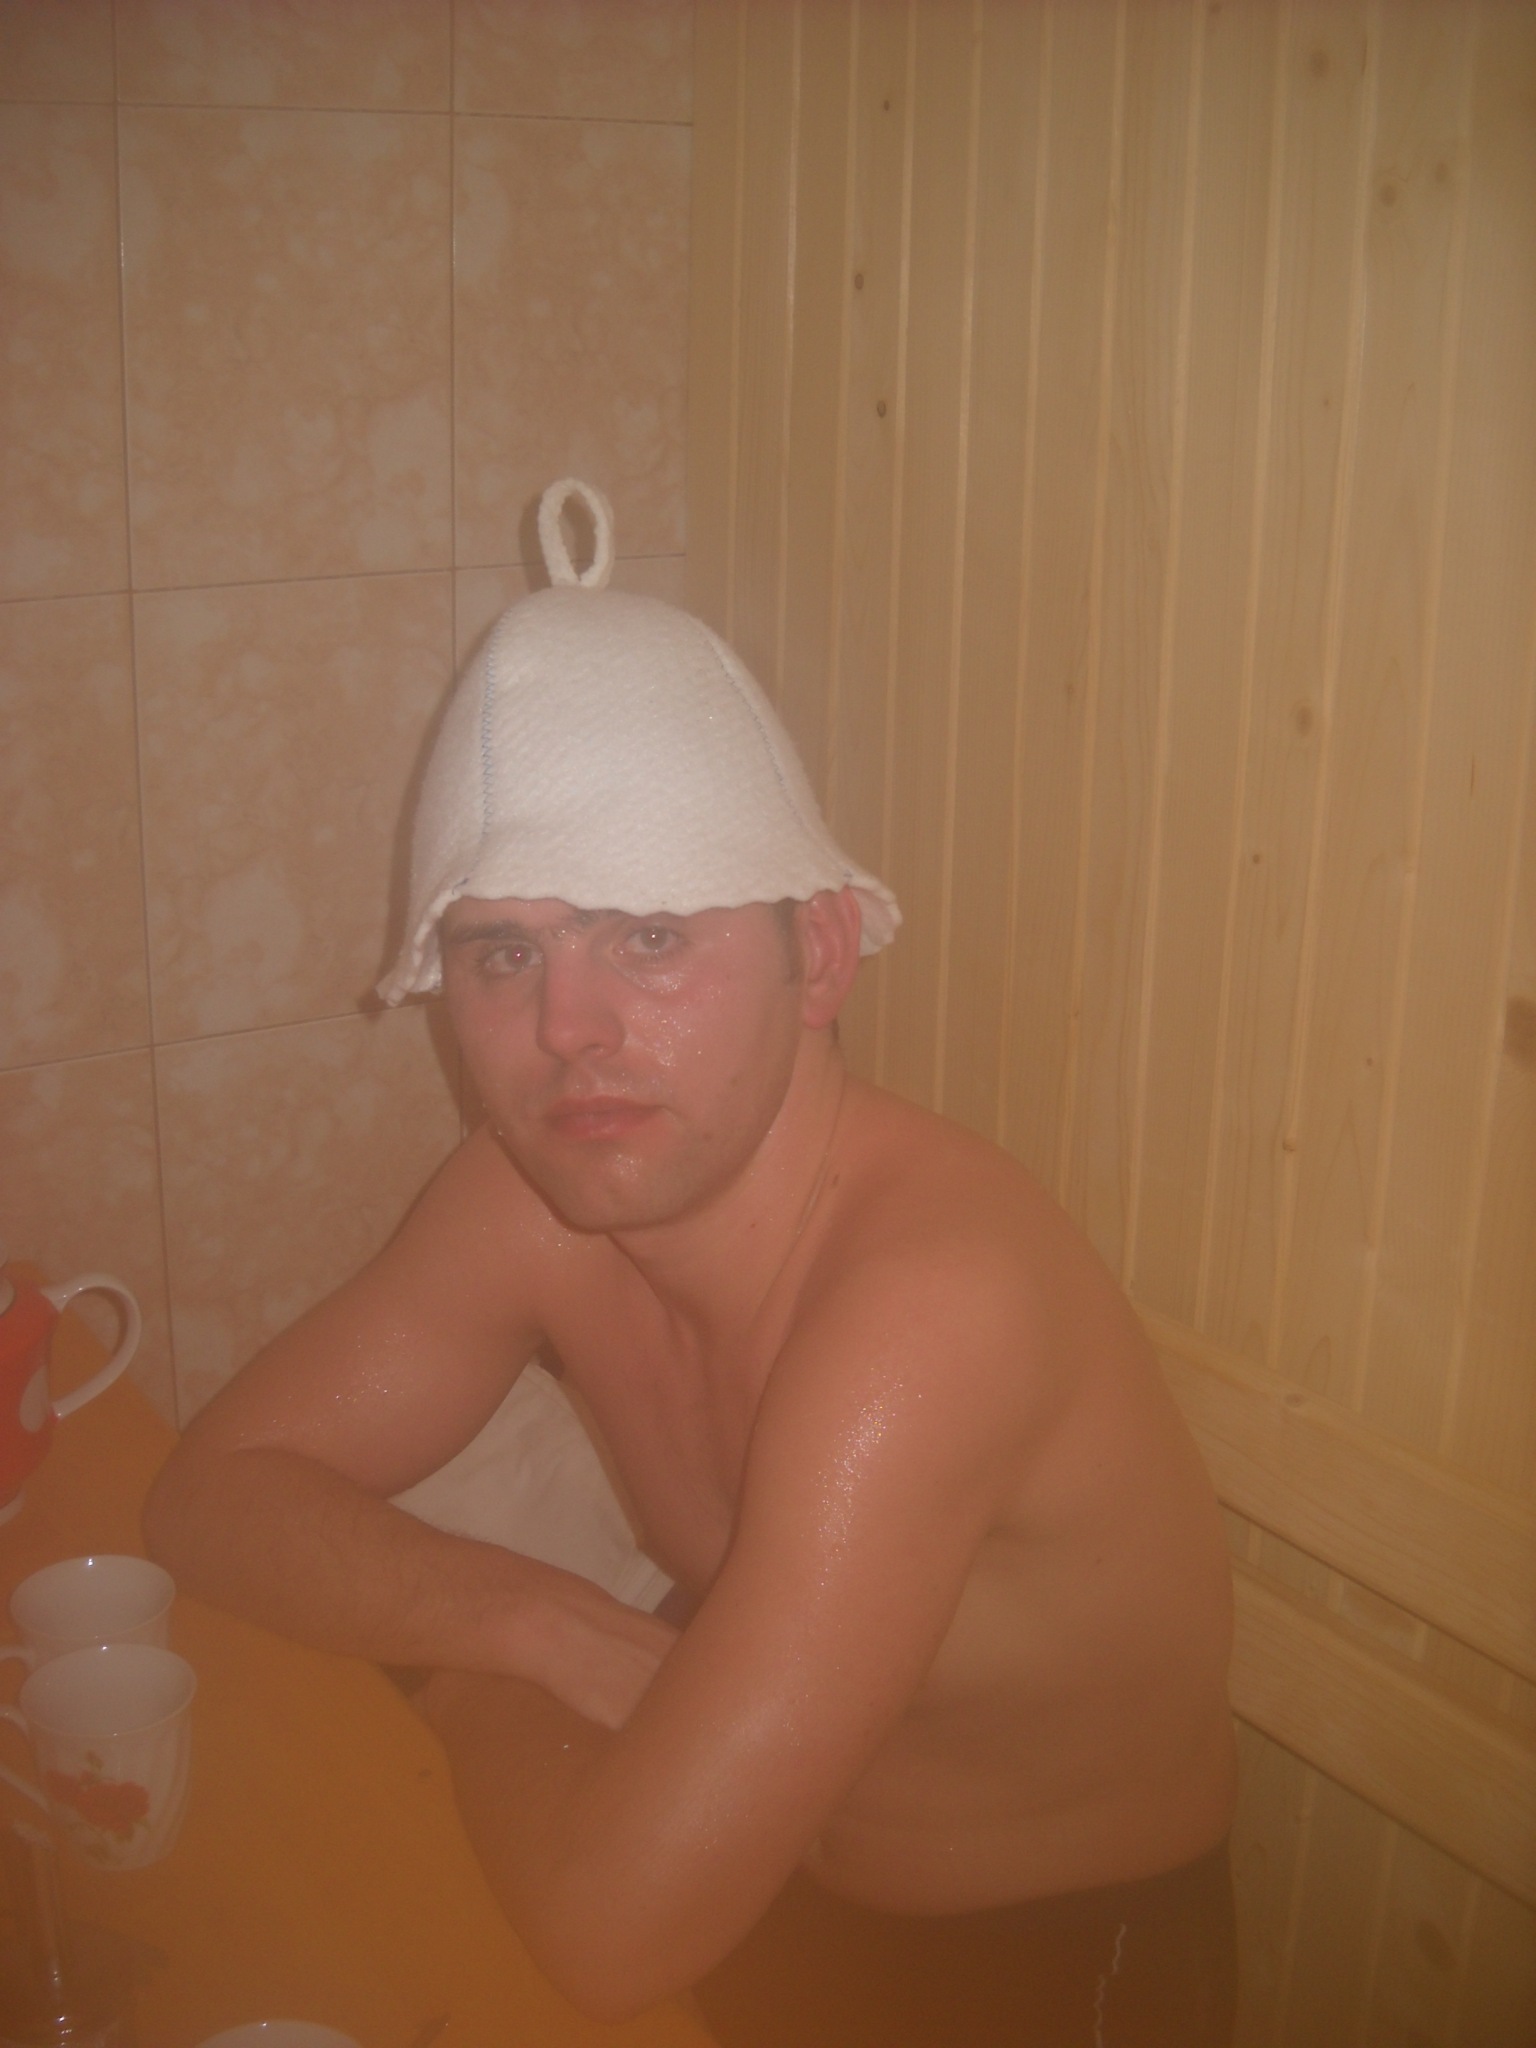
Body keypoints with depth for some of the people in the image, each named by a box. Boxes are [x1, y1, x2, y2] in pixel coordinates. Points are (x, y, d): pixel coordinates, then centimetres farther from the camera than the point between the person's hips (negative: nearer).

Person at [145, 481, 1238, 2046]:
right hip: (776, 1902, 5)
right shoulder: (528, 1196, -14)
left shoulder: (932, 1295, -36)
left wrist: (471, 1682, -15)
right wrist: (529, 1622, -21)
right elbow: (217, 1487, -5)